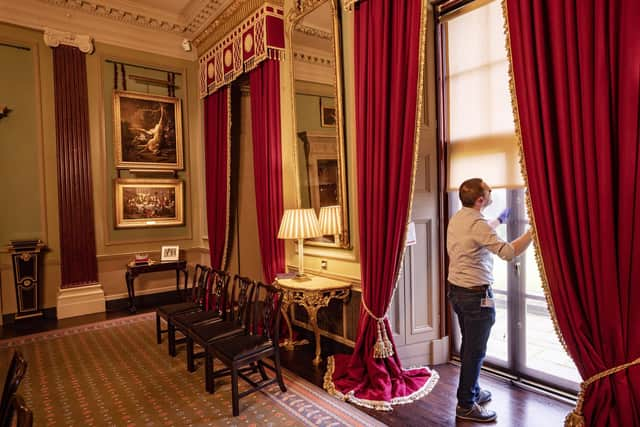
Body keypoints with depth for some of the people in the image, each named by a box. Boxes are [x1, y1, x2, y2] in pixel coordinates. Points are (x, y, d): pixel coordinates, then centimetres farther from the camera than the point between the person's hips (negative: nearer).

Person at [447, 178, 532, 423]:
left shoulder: (457, 218, 7)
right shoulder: (477, 223, -22)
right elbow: (509, 252, -27)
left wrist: (498, 220, 38)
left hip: (456, 290, 9)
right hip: (476, 295, -9)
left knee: (469, 346, 21)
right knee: (475, 351, 3)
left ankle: (472, 391, 37)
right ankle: (466, 406, 16)